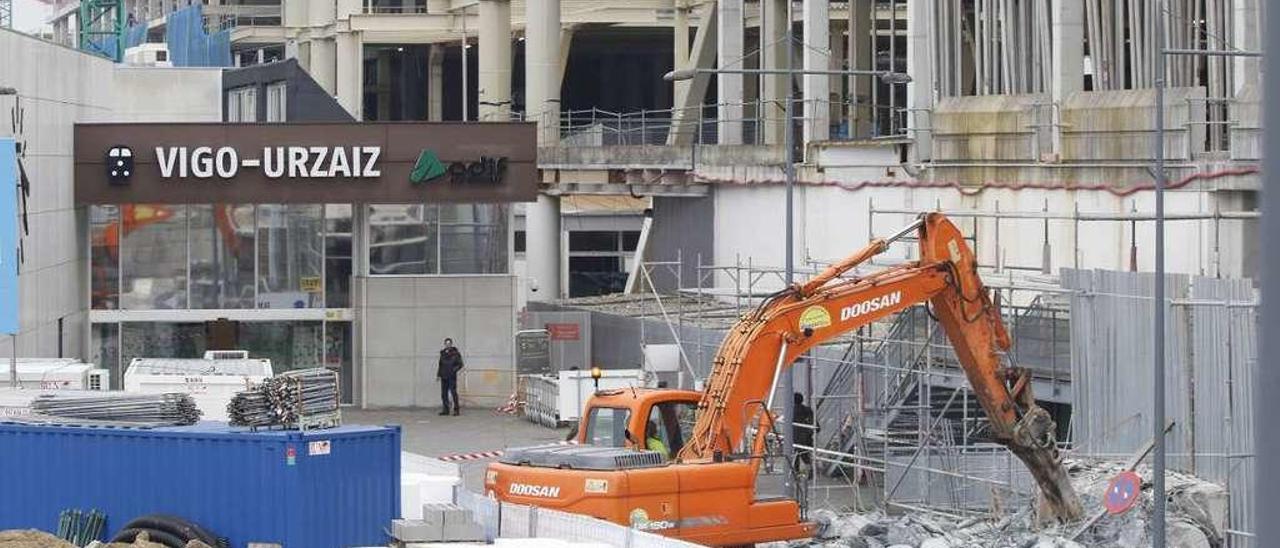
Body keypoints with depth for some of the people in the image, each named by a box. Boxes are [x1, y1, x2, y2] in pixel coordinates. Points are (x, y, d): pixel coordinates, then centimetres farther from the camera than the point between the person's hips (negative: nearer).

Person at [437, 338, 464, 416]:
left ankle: (457, 410, -6)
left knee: (453, 392, -9)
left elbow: (460, 364, -2)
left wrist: (454, 370, -14)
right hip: (444, 377, 5)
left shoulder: (455, 353, -2)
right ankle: (445, 410, 11)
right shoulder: (443, 353, 13)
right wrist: (438, 374, 15)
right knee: (444, 393, 5)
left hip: (452, 377, -5)